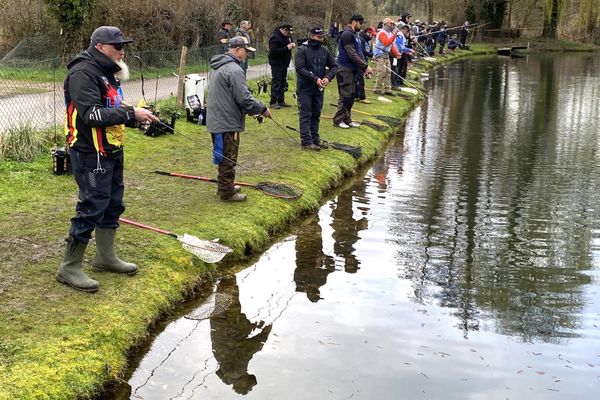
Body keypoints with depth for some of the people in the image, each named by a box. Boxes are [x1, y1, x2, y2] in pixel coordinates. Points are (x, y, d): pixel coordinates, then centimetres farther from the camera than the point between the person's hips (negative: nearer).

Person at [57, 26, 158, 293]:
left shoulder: (107, 73, 16)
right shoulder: (83, 73, -17)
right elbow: (92, 114, -26)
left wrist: (137, 117, 4)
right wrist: (131, 114, -24)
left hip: (111, 151, 10)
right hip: (91, 153, -10)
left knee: (112, 204, 17)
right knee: (91, 208, -7)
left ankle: (106, 257, 32)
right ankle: (69, 268, 3)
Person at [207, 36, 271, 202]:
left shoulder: (218, 67, 14)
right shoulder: (234, 70, -20)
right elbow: (244, 98, -23)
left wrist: (249, 109, 18)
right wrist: (262, 109, -8)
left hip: (216, 120, 10)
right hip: (228, 123, -10)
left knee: (224, 157, 21)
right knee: (228, 159, 0)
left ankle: (225, 186, 32)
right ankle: (227, 192, 9)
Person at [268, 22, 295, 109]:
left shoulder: (286, 35, 8)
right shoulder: (275, 37, -19)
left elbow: (290, 41, 27)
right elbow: (273, 51, -27)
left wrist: (292, 44, 1)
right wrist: (286, 48, -26)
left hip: (284, 63, 9)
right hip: (276, 63, -9)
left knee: (283, 82, 13)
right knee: (276, 82, -9)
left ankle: (281, 101, 21)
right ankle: (273, 102, -7)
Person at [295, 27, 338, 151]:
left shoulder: (325, 50, 5)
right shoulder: (302, 50, -10)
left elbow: (334, 66, 8)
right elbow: (300, 68, -19)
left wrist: (328, 77, -12)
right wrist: (315, 79, -23)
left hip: (319, 89, 6)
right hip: (305, 89, -6)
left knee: (316, 115, 13)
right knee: (305, 115, -3)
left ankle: (315, 139, 23)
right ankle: (306, 141, 0)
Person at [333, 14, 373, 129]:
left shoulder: (354, 35, 16)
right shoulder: (347, 34, -14)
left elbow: (359, 53, 18)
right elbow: (352, 54, -20)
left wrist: (364, 69, 8)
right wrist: (365, 66, -17)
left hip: (352, 70, 10)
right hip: (345, 69, -10)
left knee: (351, 95, 12)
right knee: (345, 95, -7)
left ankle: (347, 119, 18)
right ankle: (338, 120, 0)